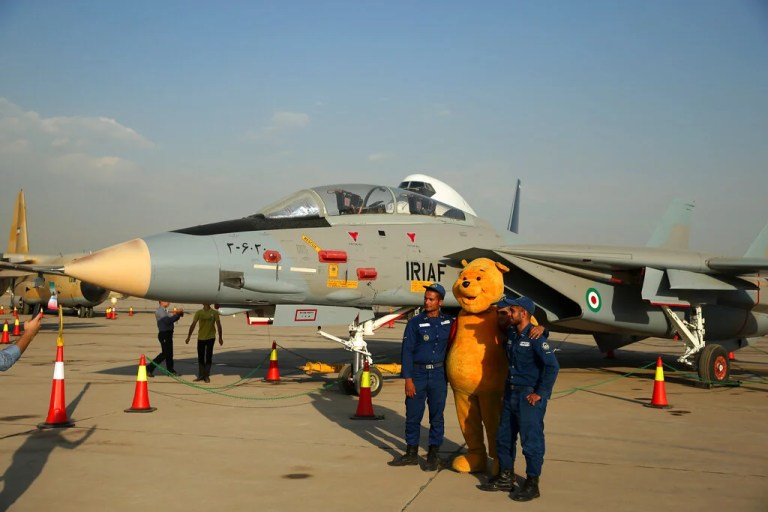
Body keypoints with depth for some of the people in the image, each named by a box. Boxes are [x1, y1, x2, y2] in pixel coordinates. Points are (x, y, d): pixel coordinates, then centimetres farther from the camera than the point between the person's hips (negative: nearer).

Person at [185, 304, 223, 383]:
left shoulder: (214, 313, -4)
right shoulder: (198, 312, -2)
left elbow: (218, 325, -1)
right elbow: (193, 325, -3)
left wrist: (220, 337, -1)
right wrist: (189, 336, -6)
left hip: (210, 338, -1)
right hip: (201, 338, 2)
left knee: (208, 357, 2)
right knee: (200, 357, 8)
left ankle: (207, 376, 10)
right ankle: (201, 375, 18)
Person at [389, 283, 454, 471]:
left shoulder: (448, 323, 4)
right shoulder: (415, 323, -3)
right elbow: (407, 351, -4)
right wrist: (408, 379, -9)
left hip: (438, 374, 1)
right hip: (418, 373, -1)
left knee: (437, 416, 5)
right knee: (413, 415, 5)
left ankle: (433, 455, 16)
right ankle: (411, 453, 18)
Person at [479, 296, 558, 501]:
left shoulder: (535, 338, -16)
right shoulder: (511, 334, 8)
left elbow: (552, 366, -21)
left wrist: (540, 393, -18)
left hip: (530, 396, -8)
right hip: (511, 393, 9)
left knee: (531, 440, -1)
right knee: (504, 437, 15)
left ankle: (532, 484, 10)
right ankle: (505, 477, 28)